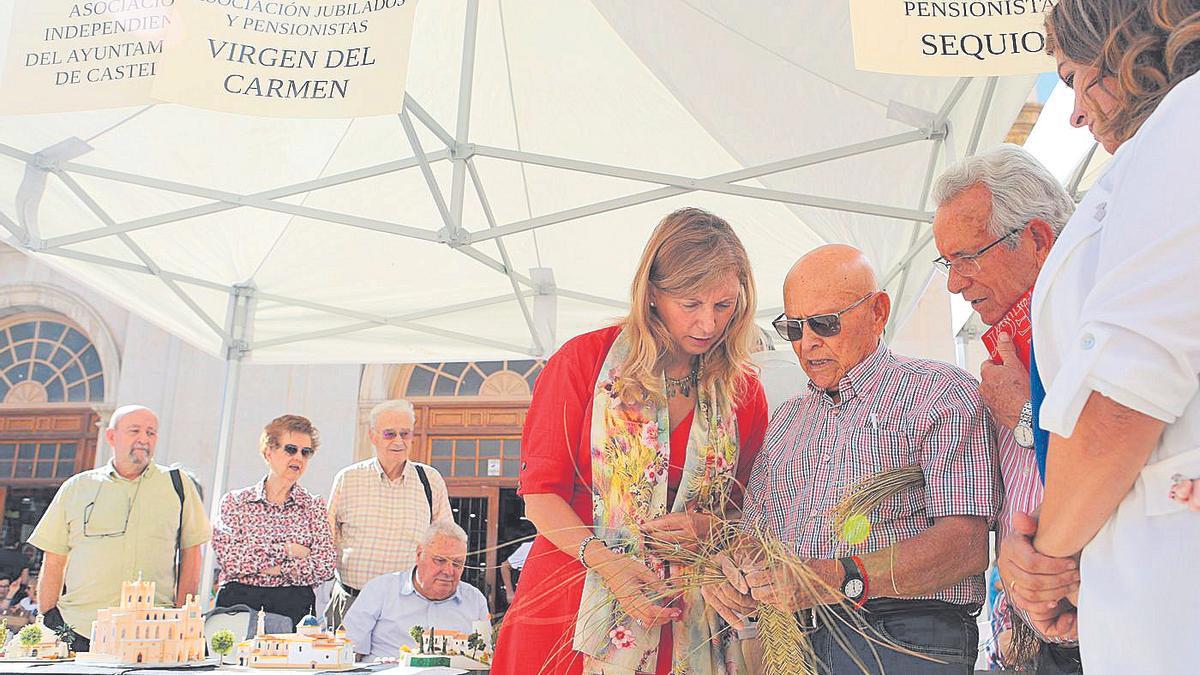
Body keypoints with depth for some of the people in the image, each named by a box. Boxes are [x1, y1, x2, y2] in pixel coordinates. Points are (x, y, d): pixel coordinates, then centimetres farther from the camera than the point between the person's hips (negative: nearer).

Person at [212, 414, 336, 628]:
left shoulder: (315, 506, 11)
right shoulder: (234, 502, 9)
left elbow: (325, 566, 0)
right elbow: (227, 558, -5)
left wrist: (275, 568, -7)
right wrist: (285, 549, -6)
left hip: (295, 607, 0)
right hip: (238, 604, 0)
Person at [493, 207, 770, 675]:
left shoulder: (743, 391, 4)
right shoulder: (585, 359, -4)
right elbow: (541, 491, -5)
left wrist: (708, 526, -11)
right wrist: (604, 559, -20)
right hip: (571, 604, -2)